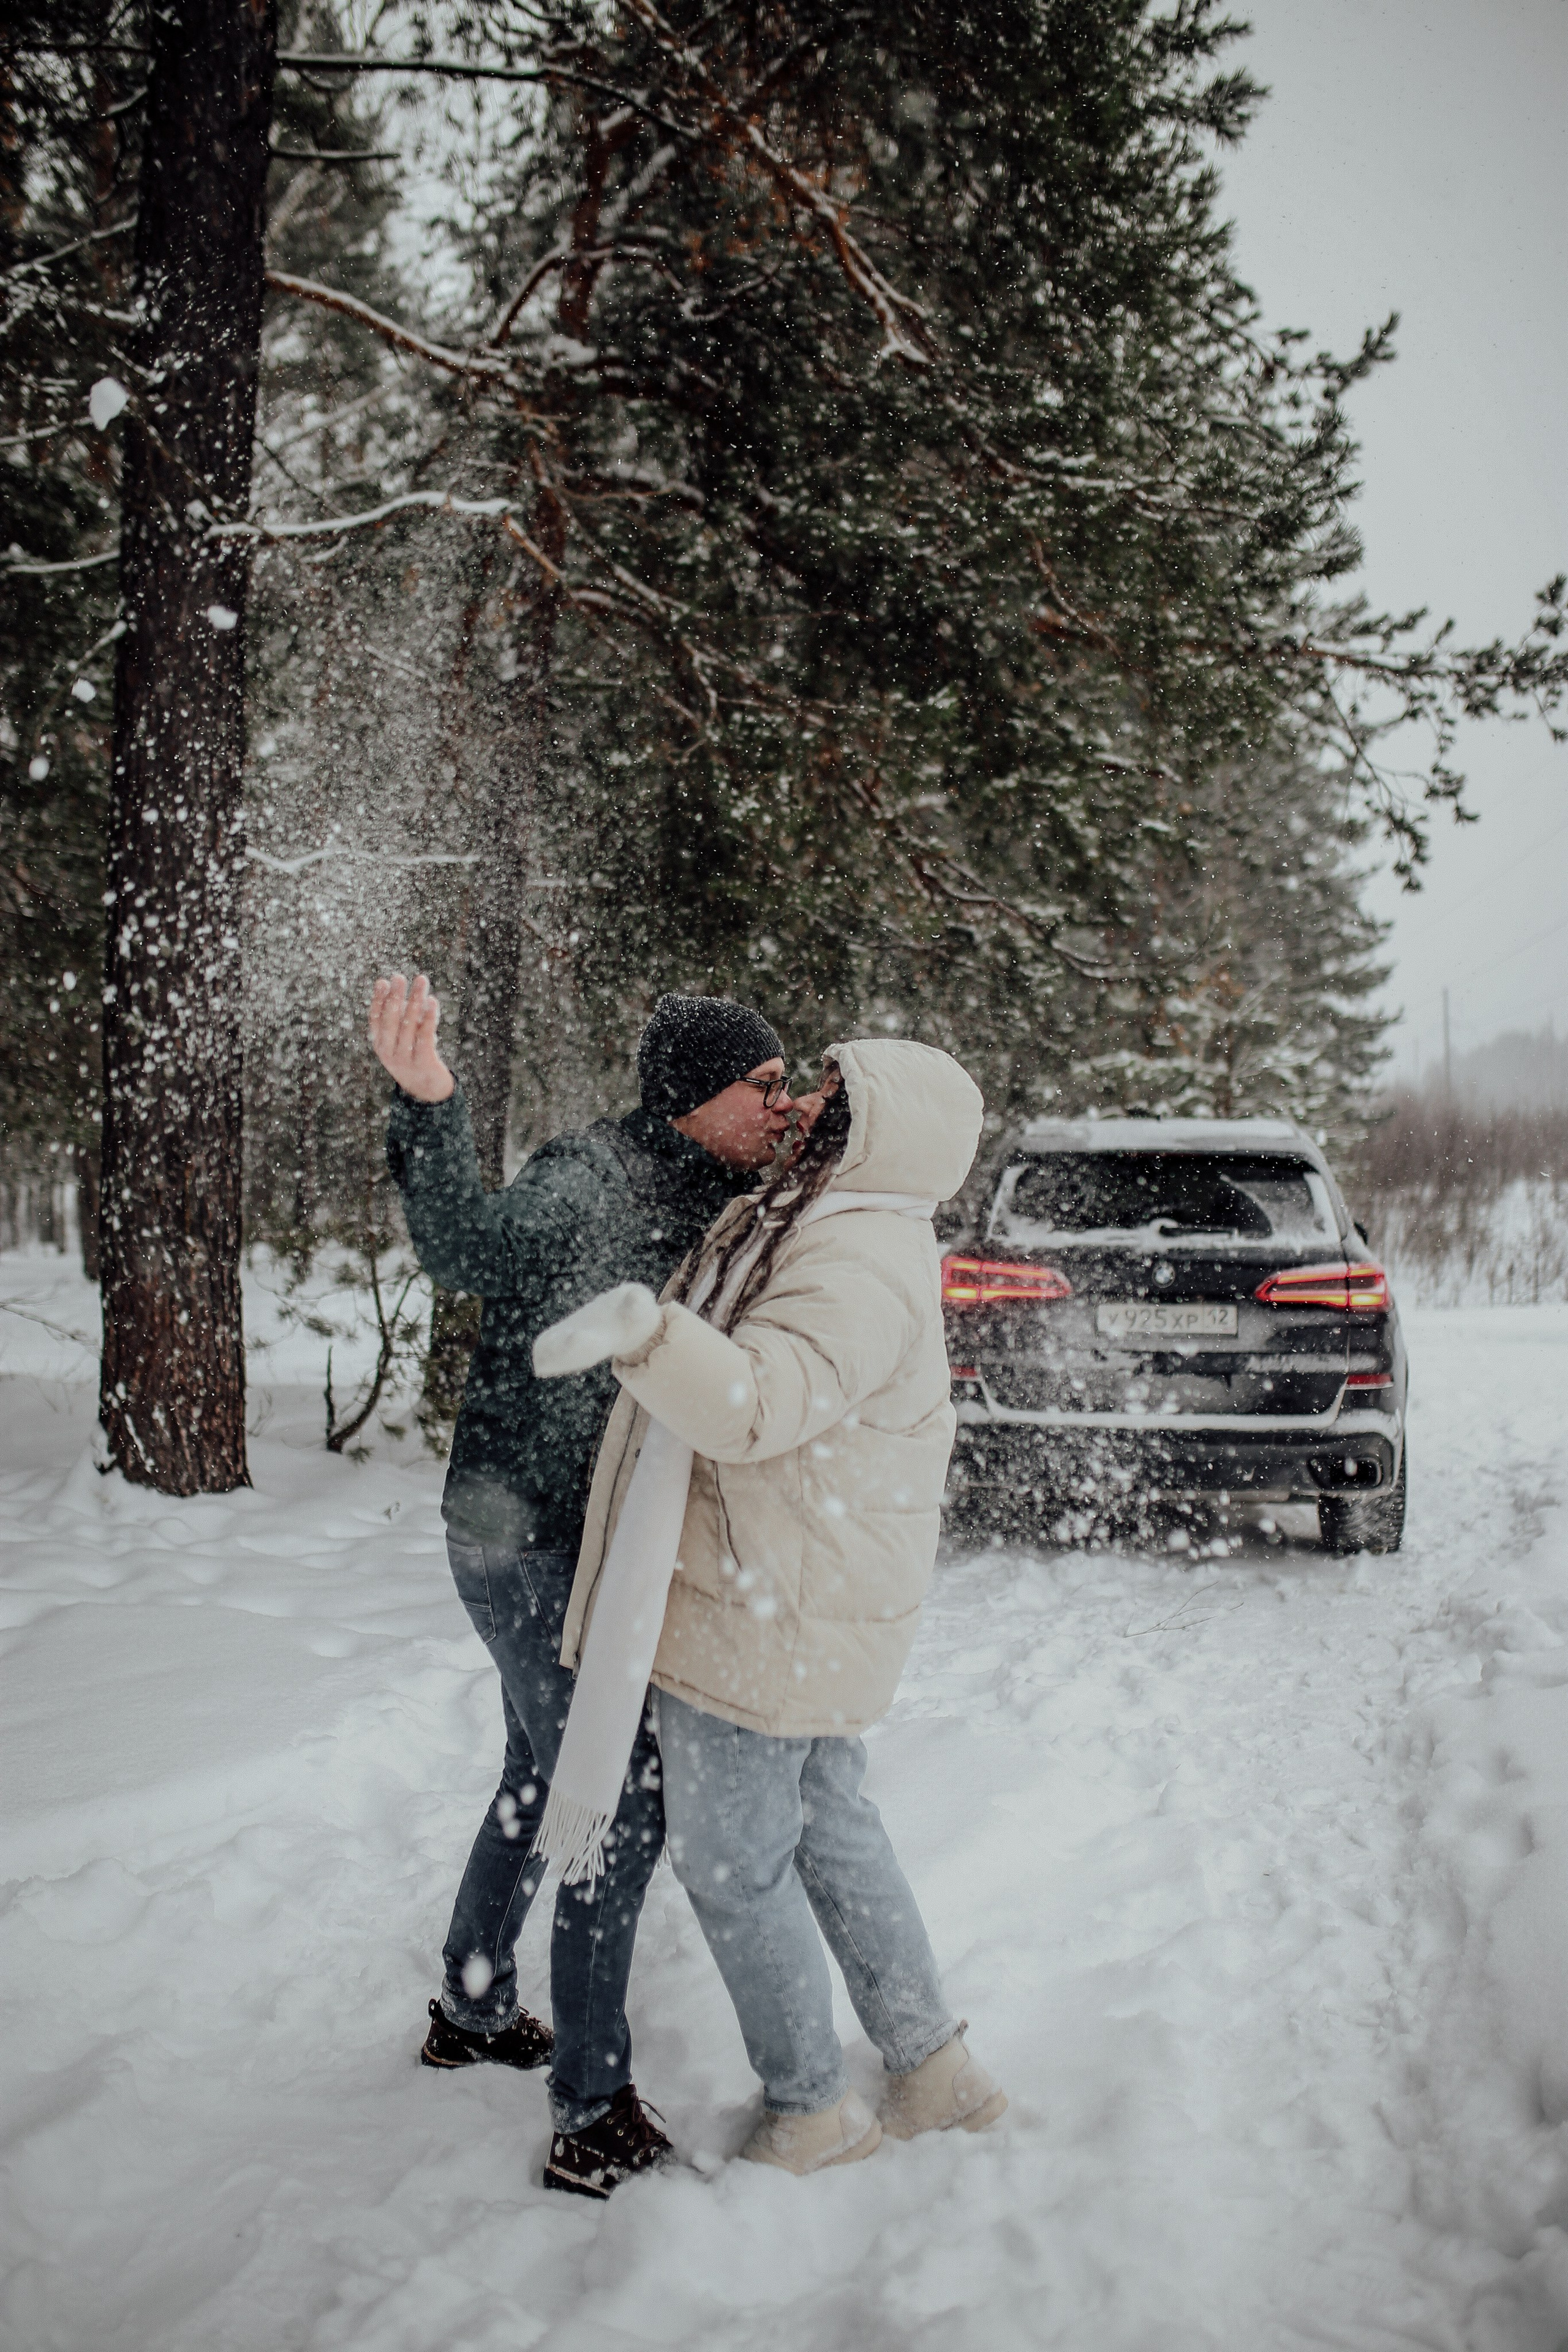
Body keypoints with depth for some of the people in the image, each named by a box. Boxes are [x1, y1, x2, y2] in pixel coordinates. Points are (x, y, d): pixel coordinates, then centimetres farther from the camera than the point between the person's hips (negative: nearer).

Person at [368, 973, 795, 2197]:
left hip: (586, 1538, 9)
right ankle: (593, 2118, 2)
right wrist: (430, 1109, -54)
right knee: (622, 1809, -7)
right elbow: (469, 1247, -39)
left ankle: (473, 2010, 42)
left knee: (544, 1781, 23)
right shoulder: (586, 1178, -20)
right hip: (531, 1540, -9)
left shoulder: (706, 1199, 7)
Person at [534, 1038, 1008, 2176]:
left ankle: (811, 2107, 22)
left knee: (733, 1857, 5)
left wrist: (648, 1332, -55)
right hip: (811, 1609, 10)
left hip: (765, 1613, -10)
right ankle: (935, 2065, 33)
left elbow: (759, 1401, -40)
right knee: (830, 1827, 21)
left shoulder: (861, 1267, -24)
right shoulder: (819, 1227, 10)